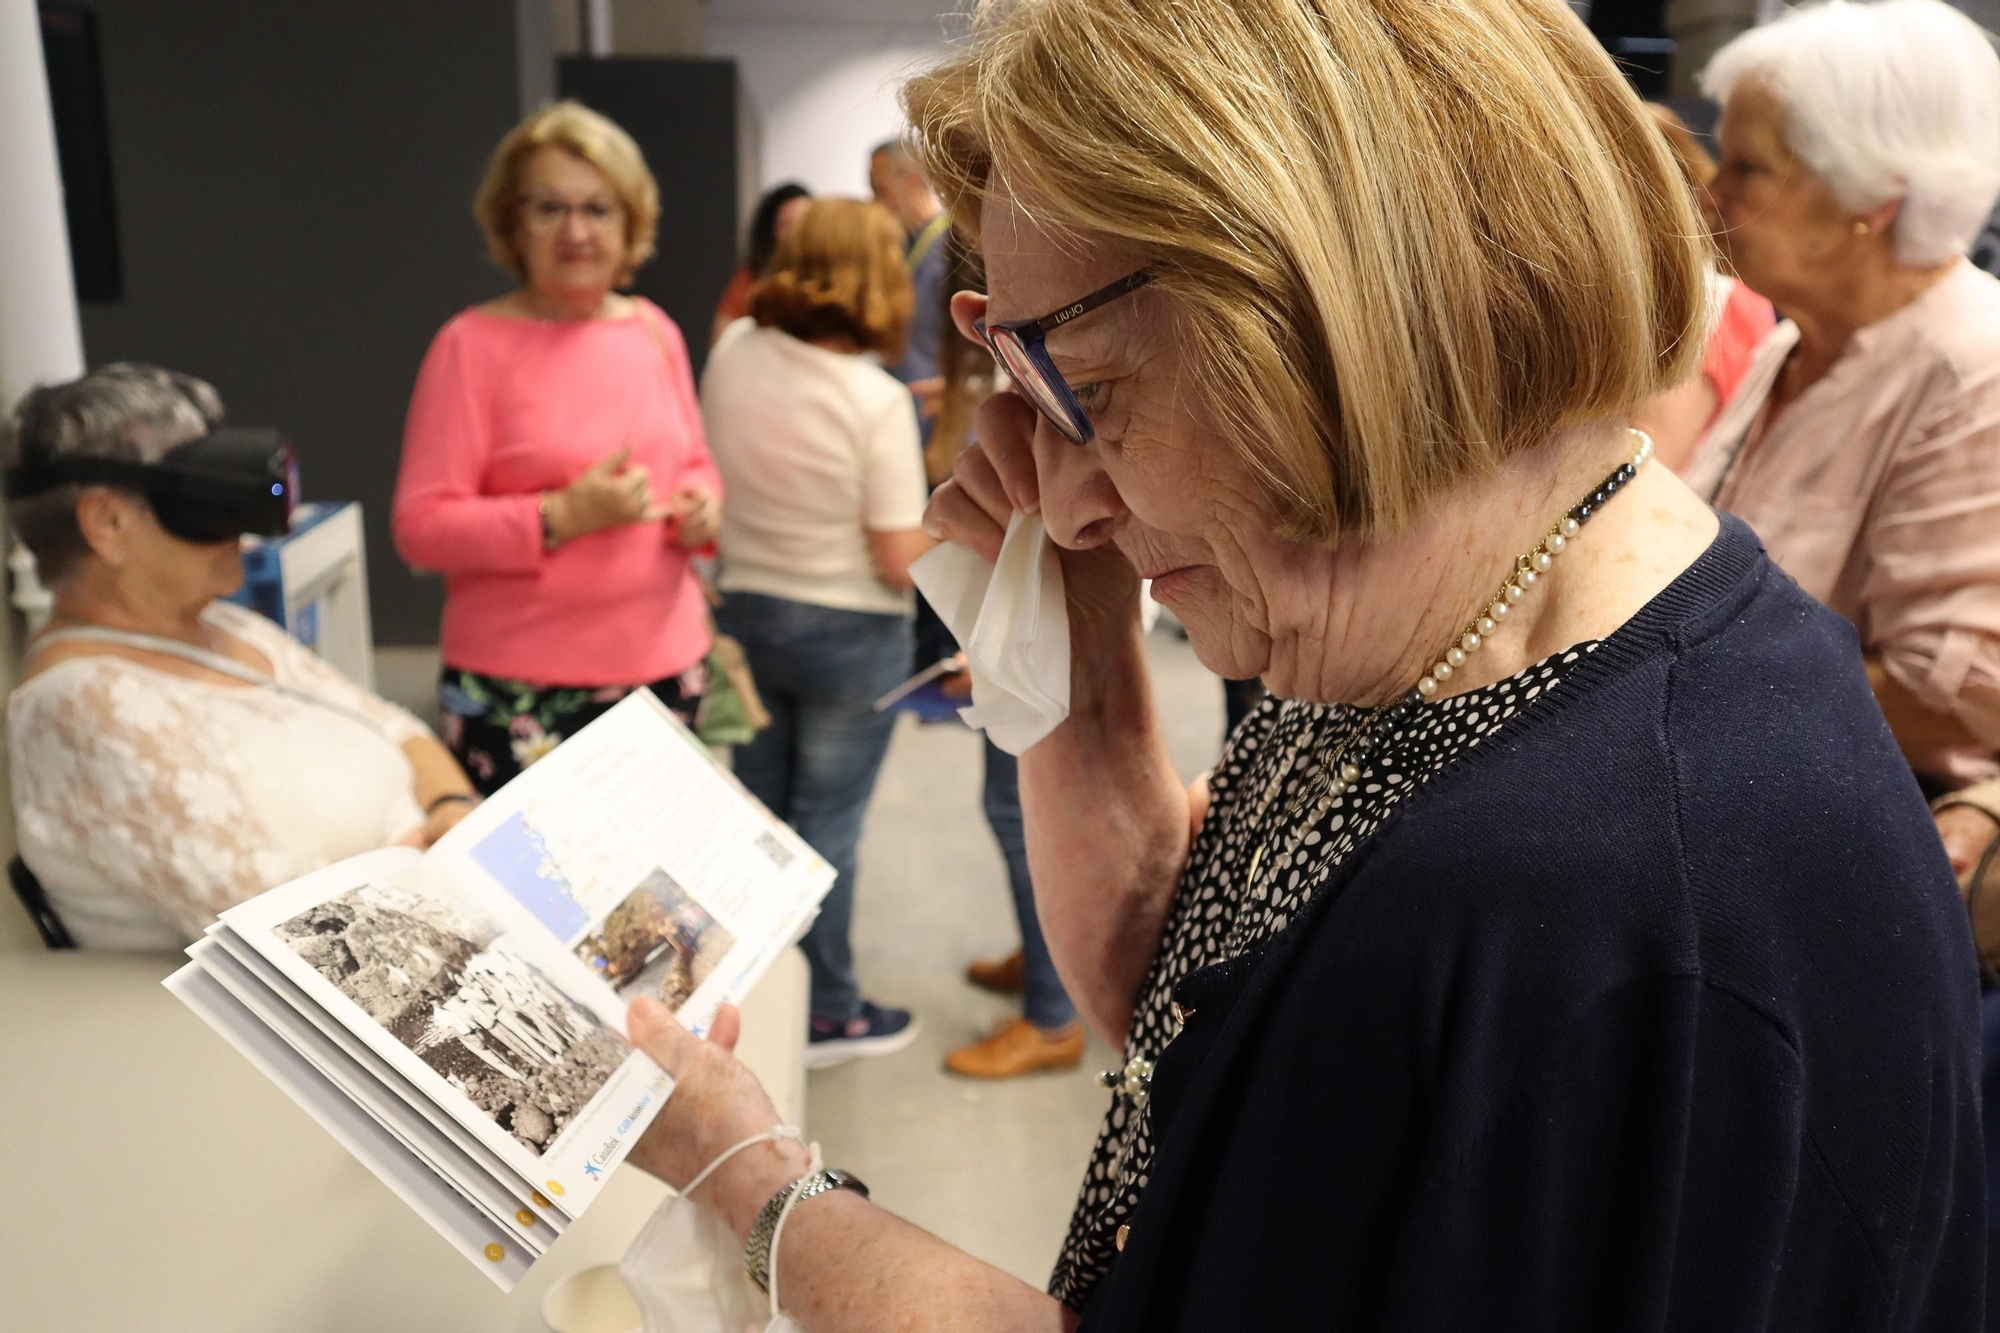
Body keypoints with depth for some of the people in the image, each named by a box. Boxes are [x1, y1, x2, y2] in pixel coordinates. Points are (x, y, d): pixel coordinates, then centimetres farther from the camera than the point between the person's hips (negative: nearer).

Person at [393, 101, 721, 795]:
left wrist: (703, 505, -1)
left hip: (666, 670, 5)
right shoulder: (474, 346, -7)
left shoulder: (654, 331, 9)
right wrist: (563, 516, -21)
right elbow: (420, 528, -11)